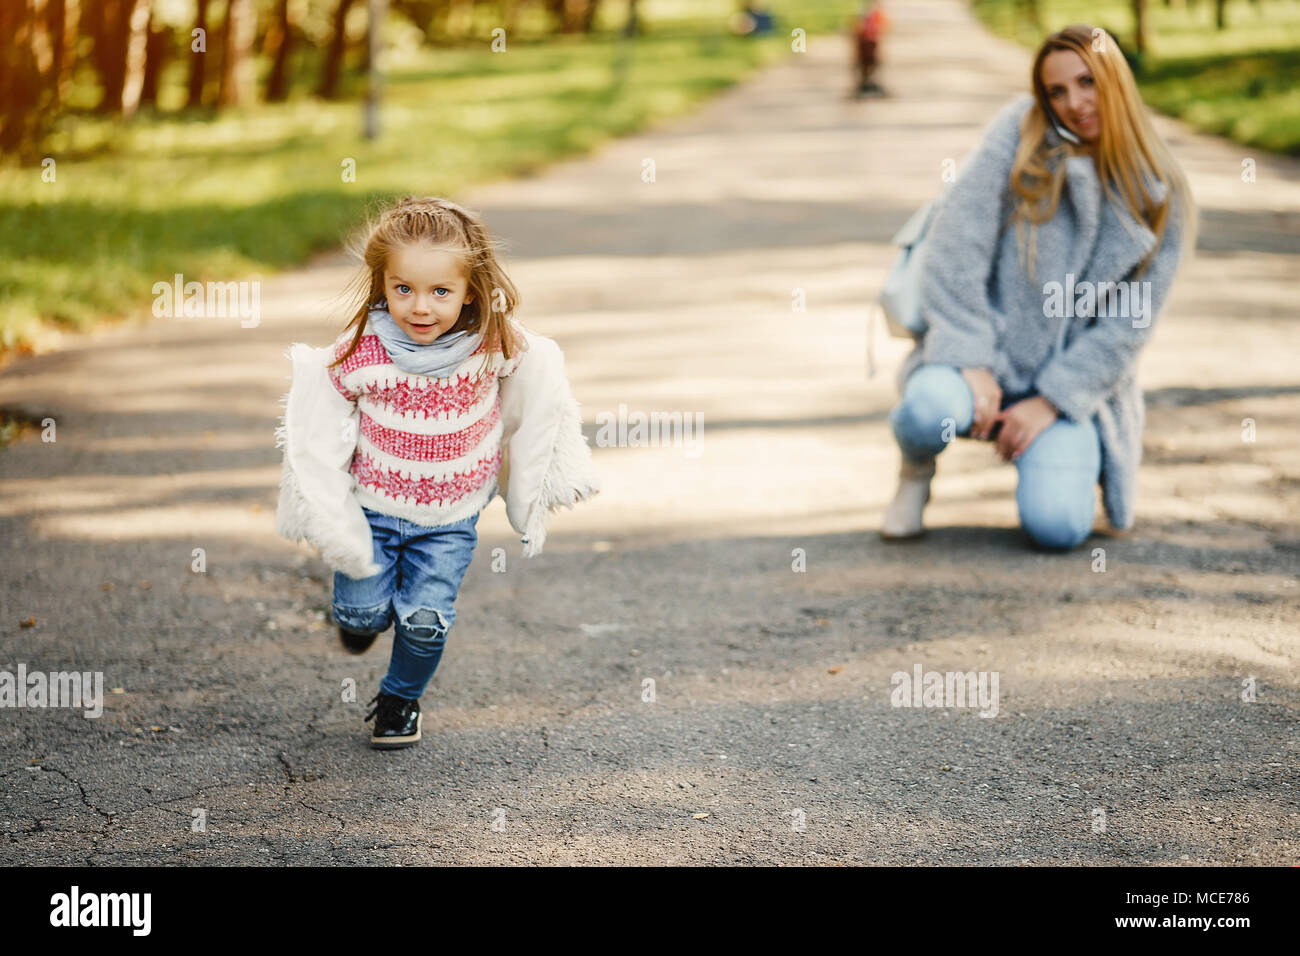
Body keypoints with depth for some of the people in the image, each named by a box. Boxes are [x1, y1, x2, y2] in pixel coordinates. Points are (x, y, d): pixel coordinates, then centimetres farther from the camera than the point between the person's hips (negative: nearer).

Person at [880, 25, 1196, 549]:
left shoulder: (1158, 198, 1)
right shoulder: (1021, 132, -3)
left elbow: (1127, 325, -2)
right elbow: (958, 240, -10)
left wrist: (1051, 401, -12)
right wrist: (972, 361, -17)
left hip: (1071, 382, 1)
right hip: (985, 351, -1)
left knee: (1058, 525, -24)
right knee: (929, 410, -37)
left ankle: (1073, 453, 14)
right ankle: (916, 470, 2)